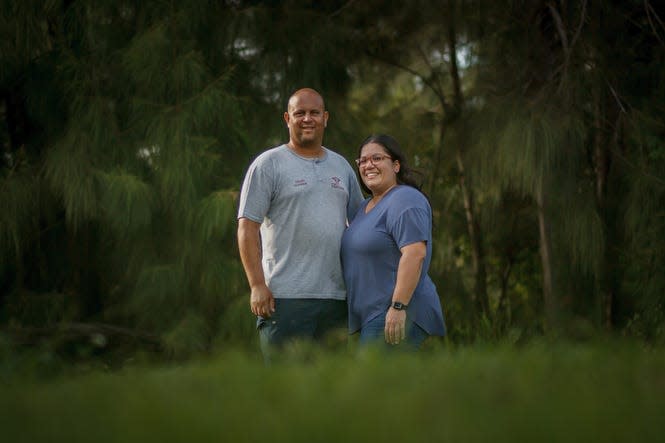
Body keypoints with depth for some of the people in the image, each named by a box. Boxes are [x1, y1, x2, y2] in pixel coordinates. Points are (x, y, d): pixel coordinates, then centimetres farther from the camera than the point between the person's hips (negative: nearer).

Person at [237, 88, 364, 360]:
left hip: (337, 297, 5)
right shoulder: (268, 164, 1)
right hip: (286, 296, -5)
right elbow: (247, 228, -4)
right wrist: (257, 285, -13)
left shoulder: (342, 166, 18)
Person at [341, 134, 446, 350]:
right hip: (373, 315, 10)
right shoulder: (366, 206, 20)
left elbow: (415, 254, -22)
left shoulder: (405, 200, -11)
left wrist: (398, 307, -26)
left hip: (396, 315, -10)